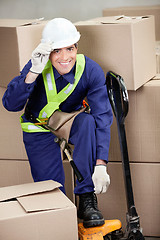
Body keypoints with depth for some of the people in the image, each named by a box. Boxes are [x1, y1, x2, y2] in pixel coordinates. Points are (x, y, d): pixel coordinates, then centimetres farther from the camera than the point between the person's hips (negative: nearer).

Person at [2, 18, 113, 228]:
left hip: (72, 124, 1)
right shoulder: (38, 66, -23)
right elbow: (10, 104, -31)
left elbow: (103, 116, -29)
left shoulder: (91, 71, -22)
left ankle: (87, 199, -27)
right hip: (40, 130, -1)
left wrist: (100, 164, -40)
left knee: (88, 121, -34)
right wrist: (34, 72, -45)